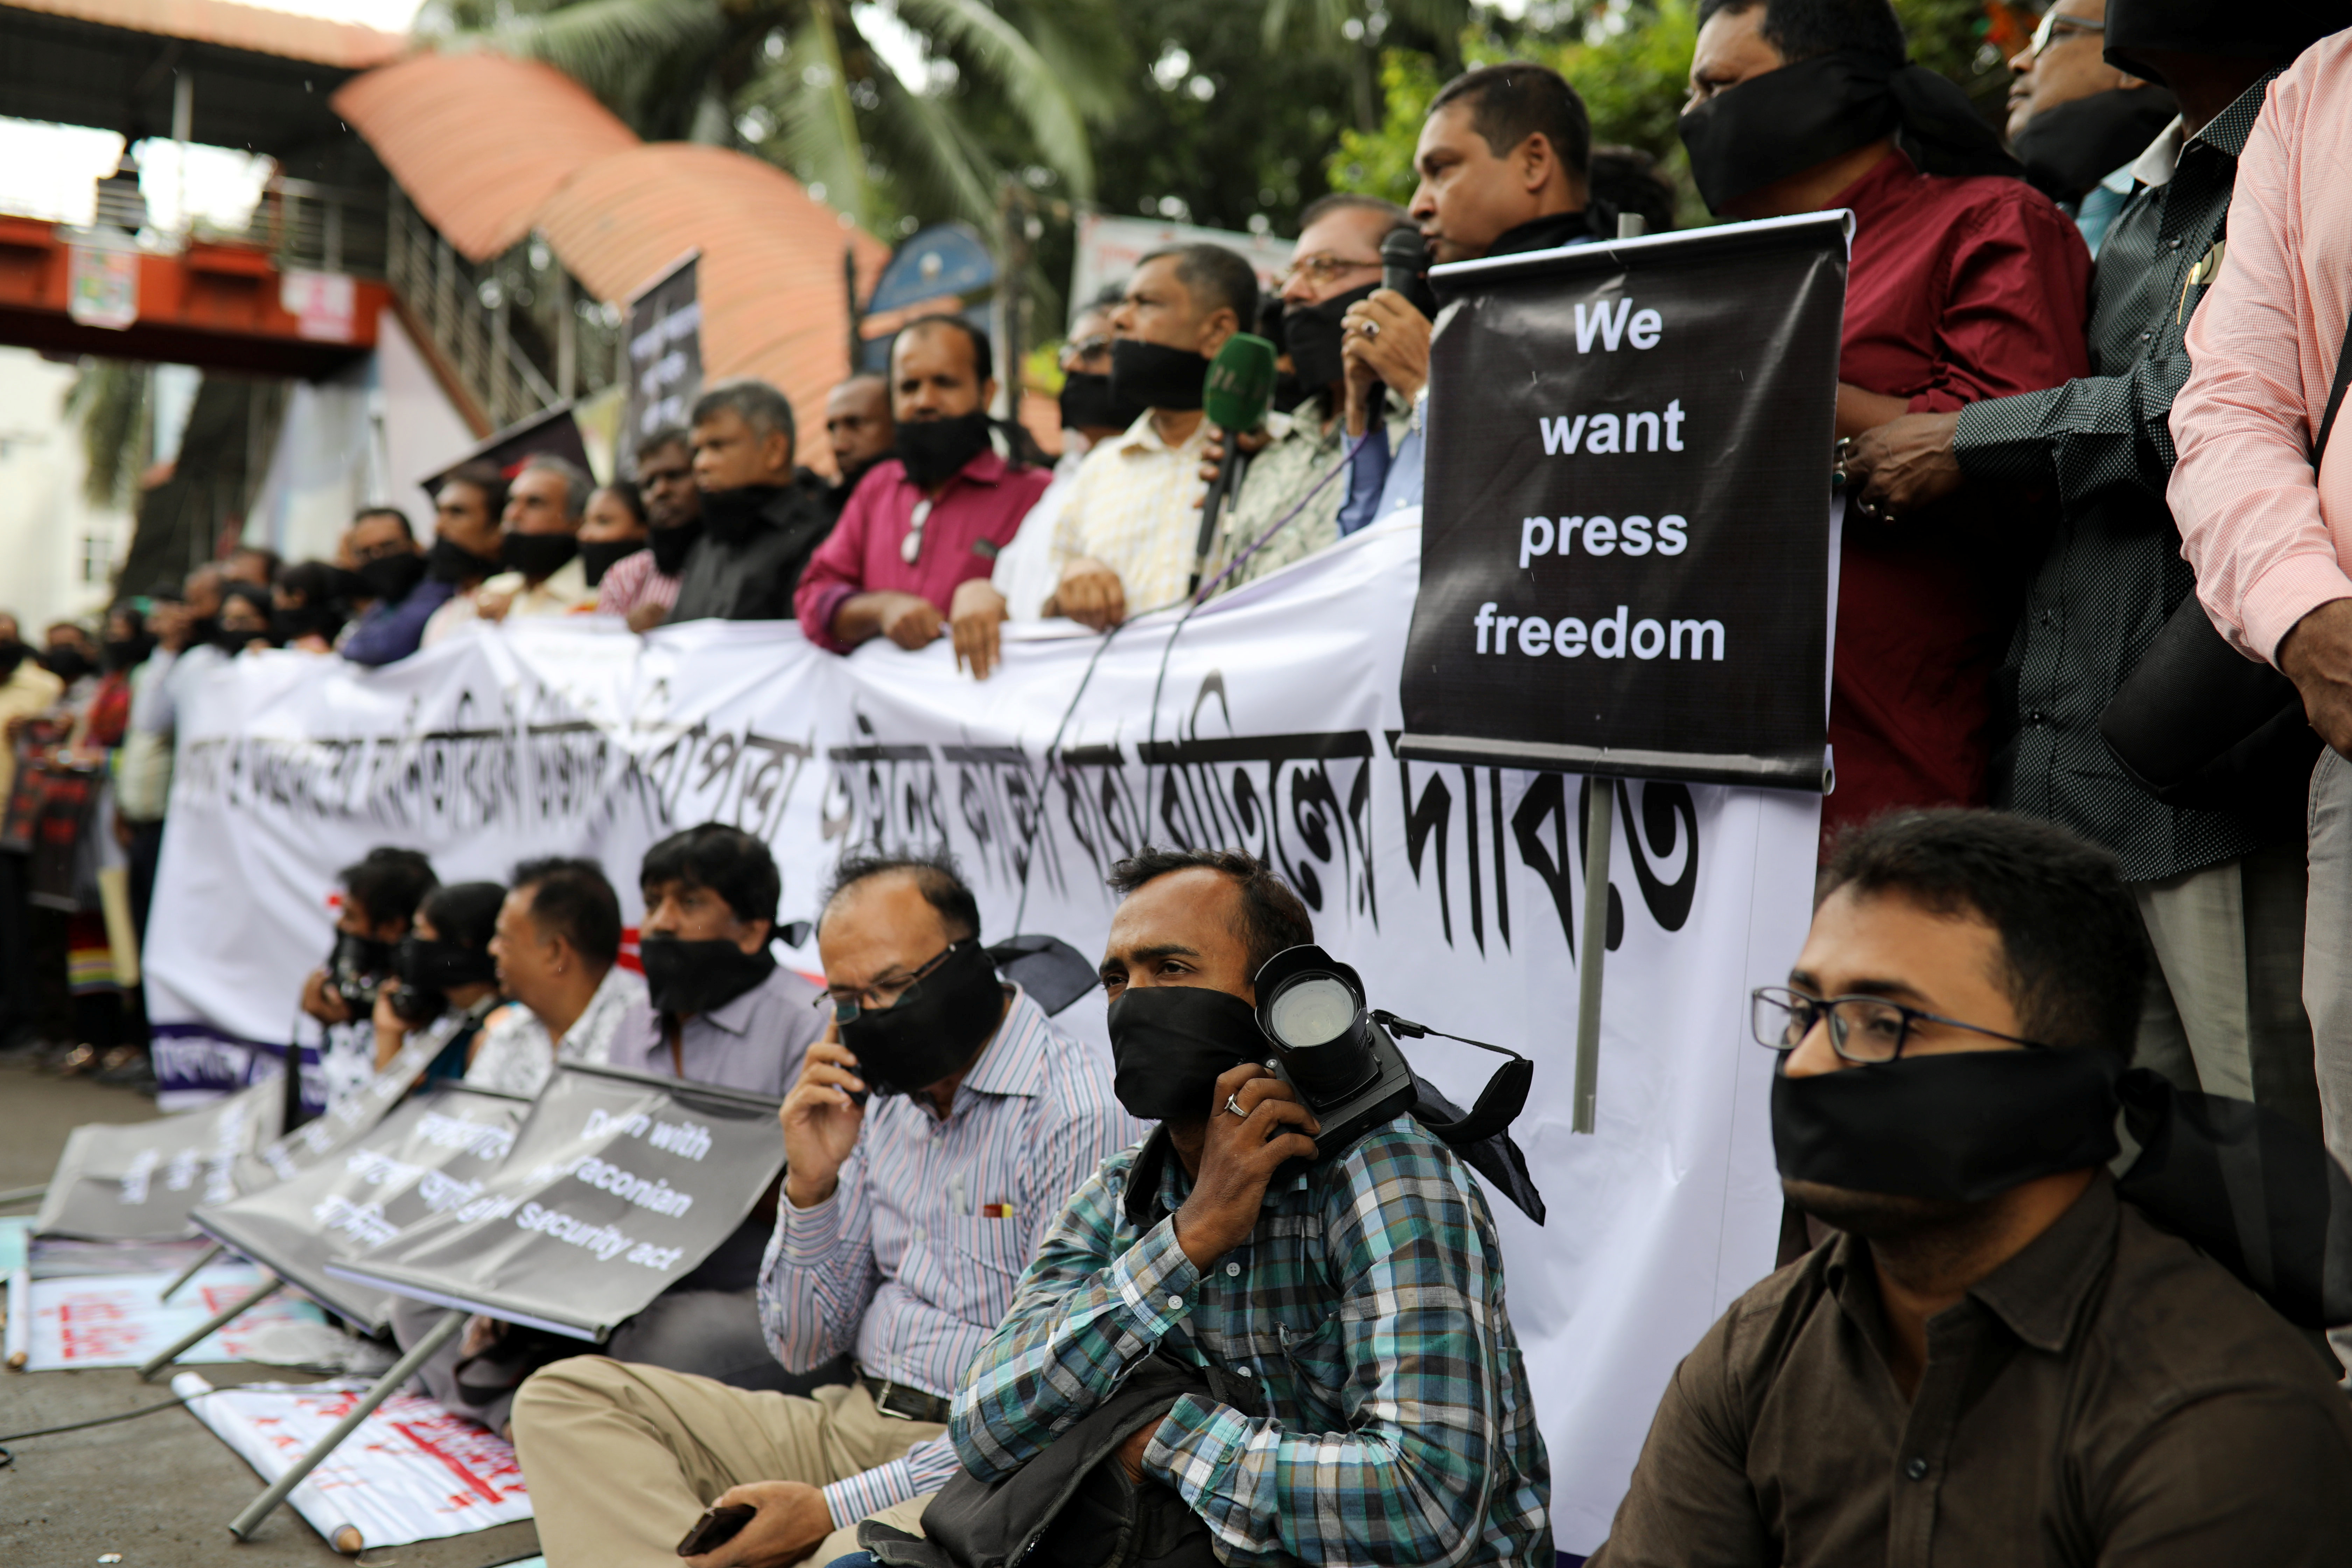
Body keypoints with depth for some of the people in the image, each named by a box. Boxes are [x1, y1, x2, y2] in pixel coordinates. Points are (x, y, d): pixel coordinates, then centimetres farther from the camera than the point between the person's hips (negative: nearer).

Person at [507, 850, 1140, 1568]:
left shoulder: (1077, 1116, -15)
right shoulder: (882, 1101, 10)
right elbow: (804, 1345, 13)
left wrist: (836, 1509, -19)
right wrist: (811, 1184, -5)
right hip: (853, 1421, 8)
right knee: (566, 1397, -3)